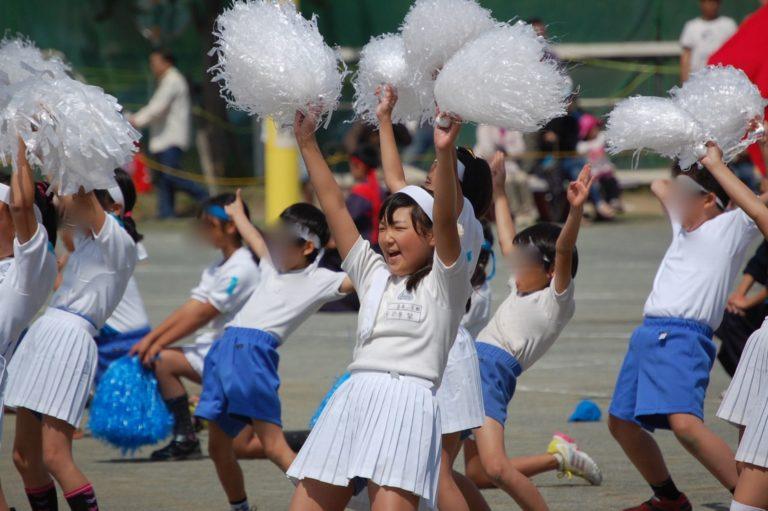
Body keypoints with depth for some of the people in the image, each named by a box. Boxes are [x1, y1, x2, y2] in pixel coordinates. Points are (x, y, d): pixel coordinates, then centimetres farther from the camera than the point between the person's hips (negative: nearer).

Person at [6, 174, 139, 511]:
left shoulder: (119, 243, -5)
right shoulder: (85, 239, 19)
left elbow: (83, 195, -15)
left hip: (71, 340, -9)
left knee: (55, 458, -17)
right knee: (24, 457, 9)